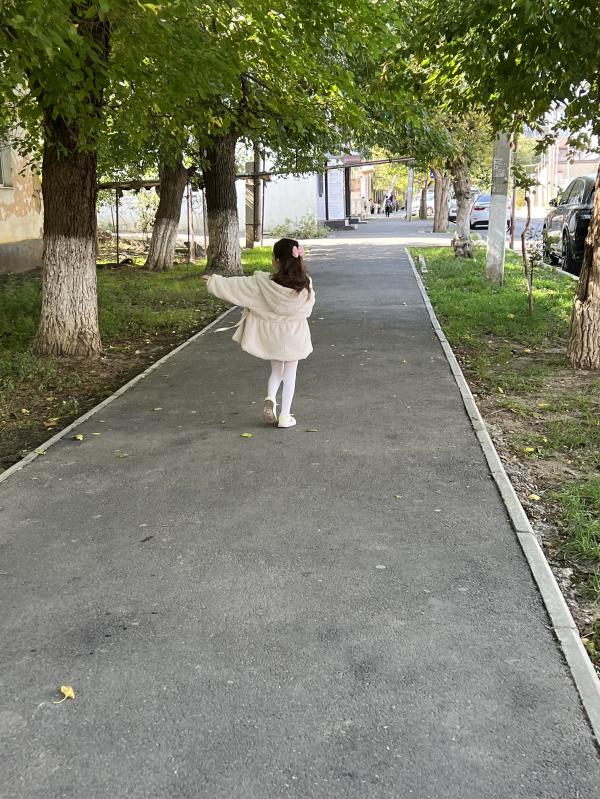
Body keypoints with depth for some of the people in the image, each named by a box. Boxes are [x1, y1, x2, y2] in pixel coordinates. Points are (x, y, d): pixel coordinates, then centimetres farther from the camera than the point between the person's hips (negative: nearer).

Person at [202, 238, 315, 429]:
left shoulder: (263, 283, -20)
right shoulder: (306, 284, -16)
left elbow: (236, 286, -10)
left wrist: (214, 281, 4)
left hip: (271, 335, 0)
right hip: (294, 336, 0)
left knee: (276, 371, 23)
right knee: (290, 375, 14)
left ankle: (270, 398, -1)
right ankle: (285, 416, 16)